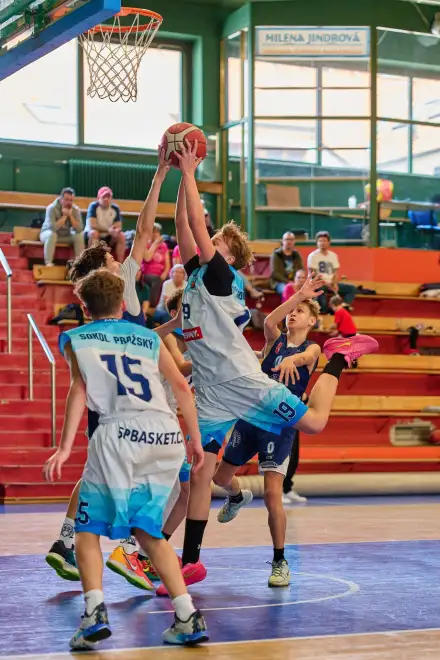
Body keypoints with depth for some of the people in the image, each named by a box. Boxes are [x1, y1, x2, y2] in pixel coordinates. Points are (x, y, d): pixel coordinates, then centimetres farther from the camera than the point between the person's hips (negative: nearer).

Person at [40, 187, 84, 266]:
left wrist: (70, 216, -26)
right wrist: (64, 216, -30)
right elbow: (53, 227, -34)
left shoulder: (75, 209, -11)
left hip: (66, 236, 4)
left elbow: (79, 229, -19)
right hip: (48, 233, -4)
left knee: (79, 235, -20)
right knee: (51, 234, -37)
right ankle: (48, 262, -36)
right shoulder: (52, 208, -22)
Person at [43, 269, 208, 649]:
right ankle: (188, 618, 6)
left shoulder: (75, 339, 16)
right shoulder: (148, 337, 24)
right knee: (148, 530, 17)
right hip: (168, 436, 4)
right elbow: (181, 387, 18)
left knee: (88, 528, 10)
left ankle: (95, 613, -12)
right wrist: (196, 440, 24)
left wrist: (65, 448, -5)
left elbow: (79, 389, 1)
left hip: (120, 434, -4)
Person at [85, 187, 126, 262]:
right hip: (91, 234, -3)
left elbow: (118, 226, -5)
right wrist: (108, 230, -31)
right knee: (94, 233, -35)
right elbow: (92, 225, -22)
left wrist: (116, 230, -30)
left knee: (121, 236, -21)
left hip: (108, 238, 4)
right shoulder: (94, 206, -12)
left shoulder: (115, 208, -1)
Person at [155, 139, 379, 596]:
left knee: (314, 423, -4)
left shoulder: (221, 276, -9)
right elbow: (183, 226, 10)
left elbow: (198, 226, -18)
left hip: (242, 381, -7)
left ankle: (339, 358, 24)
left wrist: (190, 173, -12)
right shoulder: (196, 274, 11)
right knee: (198, 473, 2)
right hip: (209, 390, 7)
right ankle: (190, 563, 7)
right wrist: (182, 175, 9)